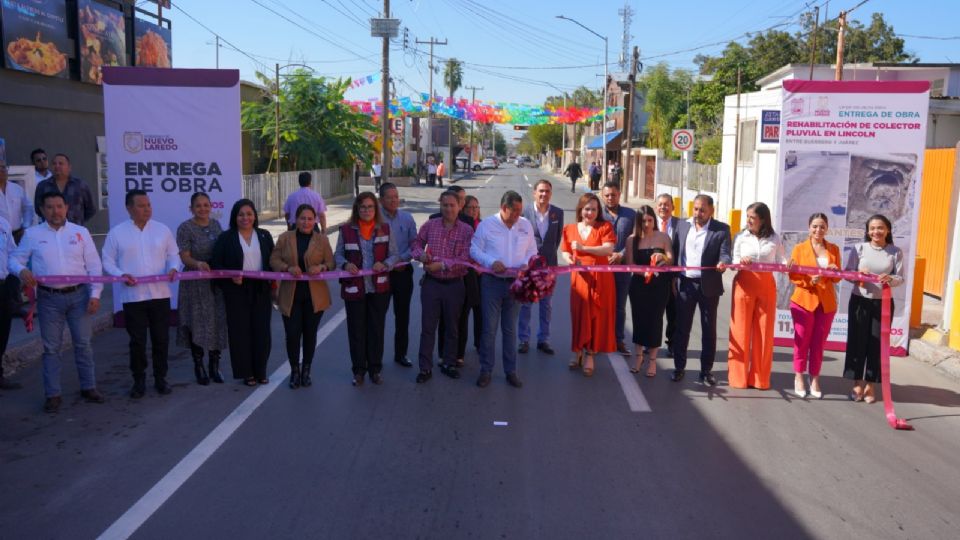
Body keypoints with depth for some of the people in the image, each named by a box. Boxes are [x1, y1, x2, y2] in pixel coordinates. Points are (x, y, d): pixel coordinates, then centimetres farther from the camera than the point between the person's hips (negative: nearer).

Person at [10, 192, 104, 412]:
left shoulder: (81, 232, 5)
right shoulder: (32, 234, 4)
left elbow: (94, 266, 3)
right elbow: (15, 259, 6)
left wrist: (95, 294, -4)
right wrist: (22, 270, -17)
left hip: (79, 295, 1)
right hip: (49, 298, -1)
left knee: (83, 343, 7)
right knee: (51, 347, 5)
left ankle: (88, 388, 20)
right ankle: (53, 395, 12)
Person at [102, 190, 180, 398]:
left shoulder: (162, 230, 6)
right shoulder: (116, 233, 1)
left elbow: (173, 255, 11)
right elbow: (108, 261, 3)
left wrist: (173, 268, -10)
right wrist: (121, 275, -14)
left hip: (160, 294, 2)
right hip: (132, 296, -2)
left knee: (161, 339, 7)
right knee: (137, 341, 4)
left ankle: (160, 378, 21)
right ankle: (139, 381, 17)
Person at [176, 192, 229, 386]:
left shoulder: (216, 225, 9)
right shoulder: (185, 228, -7)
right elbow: (184, 257, -12)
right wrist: (198, 264, -31)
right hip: (196, 284, -4)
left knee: (218, 322, 6)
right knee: (198, 324, 0)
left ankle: (214, 365, 20)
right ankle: (198, 367, 14)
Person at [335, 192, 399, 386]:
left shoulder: (385, 229, 2)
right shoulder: (346, 230, 0)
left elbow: (395, 255, 3)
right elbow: (337, 255, 5)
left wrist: (384, 264, -17)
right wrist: (345, 264, -16)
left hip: (379, 288, 1)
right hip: (354, 288, 0)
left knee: (377, 328, 8)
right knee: (356, 329, 6)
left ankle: (375, 369, 22)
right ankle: (358, 370, 19)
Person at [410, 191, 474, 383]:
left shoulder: (466, 230, -5)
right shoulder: (429, 225, 1)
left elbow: (465, 259, -12)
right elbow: (416, 244, 10)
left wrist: (442, 265, -20)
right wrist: (421, 254, -12)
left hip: (454, 284, -1)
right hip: (431, 283, 1)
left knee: (452, 327, 12)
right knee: (427, 327, 3)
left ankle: (449, 364, 27)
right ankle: (425, 368, 11)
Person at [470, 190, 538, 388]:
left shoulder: (526, 225, 4)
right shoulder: (486, 225, -5)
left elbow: (532, 251, 10)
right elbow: (474, 249, -3)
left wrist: (526, 264, -11)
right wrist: (491, 262, -19)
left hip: (515, 282, 3)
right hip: (492, 282, -3)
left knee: (510, 328, 12)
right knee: (489, 328, 1)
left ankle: (511, 370, 20)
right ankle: (486, 370, 13)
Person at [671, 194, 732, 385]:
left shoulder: (722, 229, -3)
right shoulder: (683, 225, 7)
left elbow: (725, 253, -11)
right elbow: (675, 252, 10)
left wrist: (722, 263, -33)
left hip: (709, 286, -2)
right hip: (685, 284, 2)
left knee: (709, 329, 6)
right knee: (681, 327, 6)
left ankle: (706, 370, 16)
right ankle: (679, 367, 16)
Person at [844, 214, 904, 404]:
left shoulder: (895, 252, -1)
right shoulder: (859, 248, -2)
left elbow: (900, 278, -2)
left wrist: (890, 279, -24)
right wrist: (858, 274, -22)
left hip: (883, 303, 0)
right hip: (860, 301, 0)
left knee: (877, 344, 5)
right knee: (857, 341, 3)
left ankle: (870, 384, 16)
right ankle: (857, 384, 14)